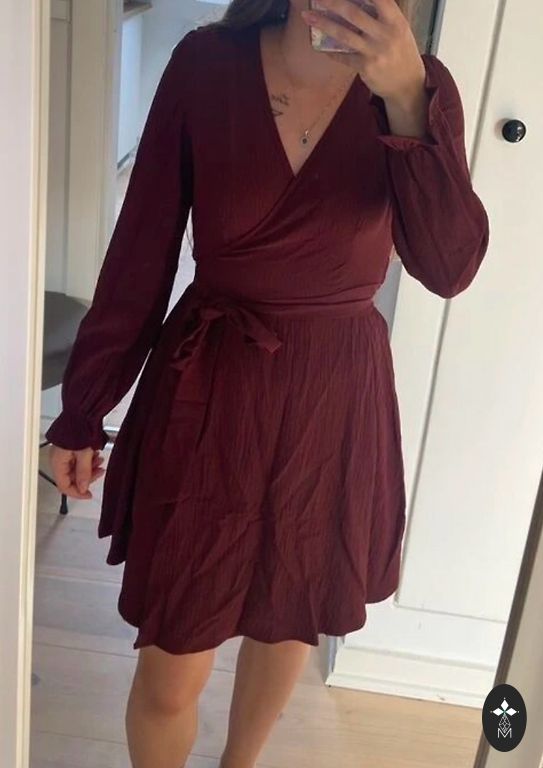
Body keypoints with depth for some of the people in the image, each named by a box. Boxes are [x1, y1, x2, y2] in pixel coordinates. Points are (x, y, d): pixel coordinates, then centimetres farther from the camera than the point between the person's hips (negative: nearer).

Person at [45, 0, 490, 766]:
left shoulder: (419, 85, -6)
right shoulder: (205, 64, -9)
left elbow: (450, 266, -18)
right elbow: (141, 249, -5)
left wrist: (407, 101, -29)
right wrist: (83, 407, -1)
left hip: (335, 402, 2)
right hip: (209, 391, -1)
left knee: (290, 620, 22)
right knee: (172, 666, 4)